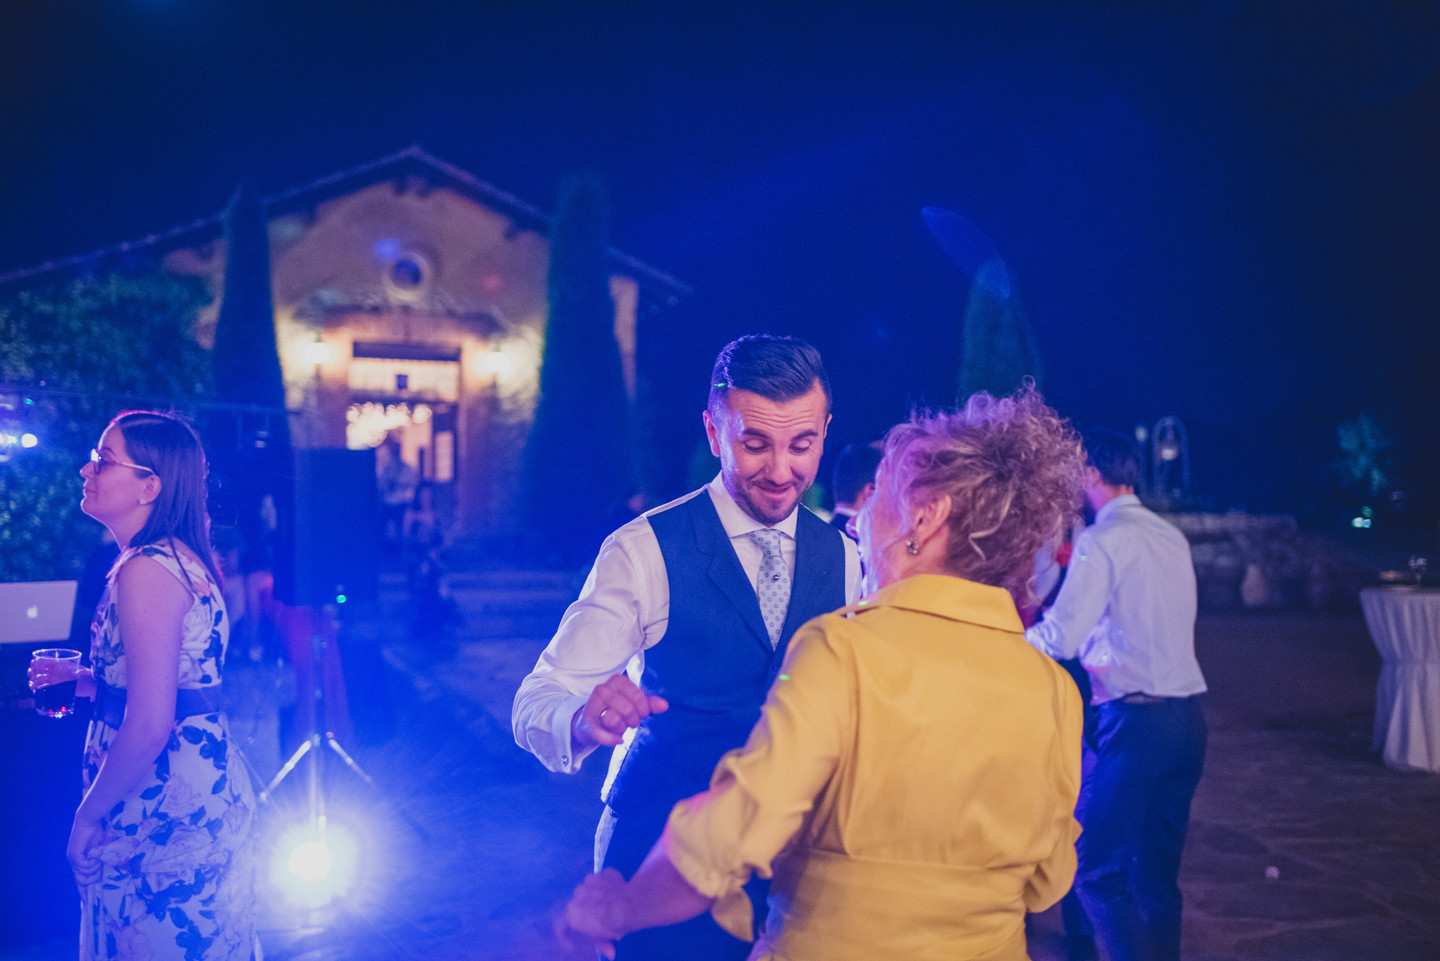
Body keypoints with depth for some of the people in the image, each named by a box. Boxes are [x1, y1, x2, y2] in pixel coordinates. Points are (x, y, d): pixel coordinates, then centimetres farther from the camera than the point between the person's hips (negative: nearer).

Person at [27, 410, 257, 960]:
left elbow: (150, 726, -25)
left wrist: (87, 814, -13)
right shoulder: (181, 558, 10)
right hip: (203, 789, 10)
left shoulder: (145, 570, -20)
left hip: (161, 811, -10)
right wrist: (78, 679, 13)